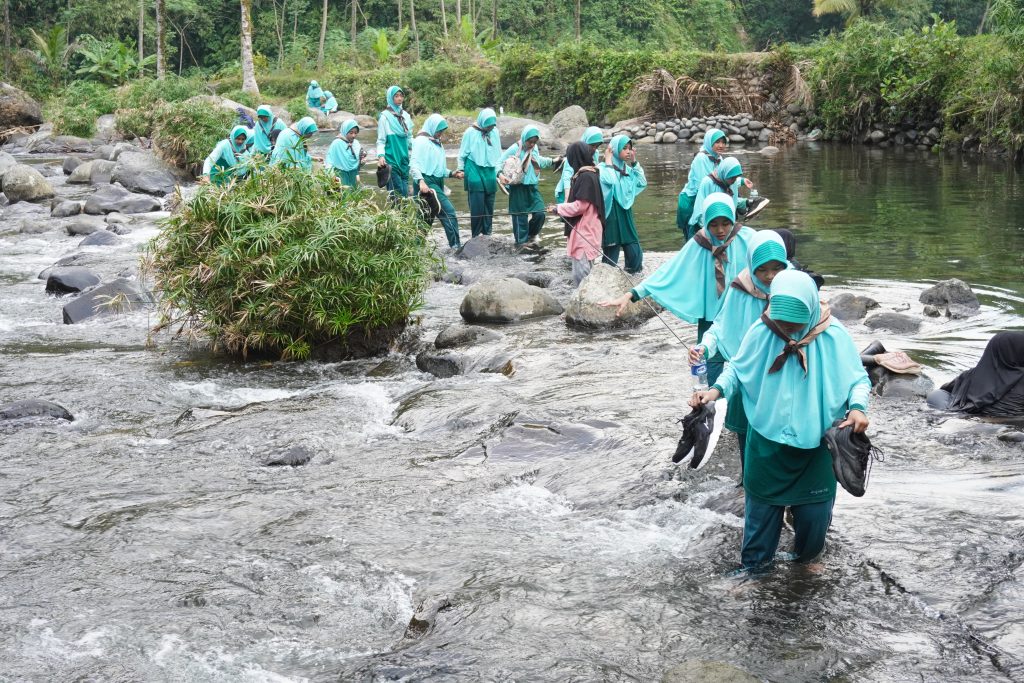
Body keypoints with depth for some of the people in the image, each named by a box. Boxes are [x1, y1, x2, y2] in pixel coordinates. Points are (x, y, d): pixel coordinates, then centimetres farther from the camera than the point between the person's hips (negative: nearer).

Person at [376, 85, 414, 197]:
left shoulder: (405, 115, 10)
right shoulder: (385, 116, -5)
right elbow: (381, 140, -5)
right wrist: (380, 155, -20)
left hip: (404, 158, 5)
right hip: (391, 159, -5)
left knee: (405, 191, 5)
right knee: (397, 192, -7)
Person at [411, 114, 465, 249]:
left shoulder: (438, 143, 21)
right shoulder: (421, 141, -6)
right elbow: (414, 164, -14)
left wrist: (451, 174, 9)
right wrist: (420, 181, -27)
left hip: (437, 183, 9)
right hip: (427, 183, -9)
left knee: (428, 217, 8)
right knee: (448, 210, -16)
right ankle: (455, 244, -16)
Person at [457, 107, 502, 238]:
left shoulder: (495, 132, 5)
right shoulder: (470, 133, -6)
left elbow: (498, 154, 12)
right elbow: (463, 154, 2)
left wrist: (499, 171, 8)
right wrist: (461, 170, 3)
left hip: (490, 174, 4)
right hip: (475, 173, -4)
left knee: (489, 206, 6)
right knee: (477, 207, -7)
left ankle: (487, 234, 14)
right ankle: (476, 236, 0)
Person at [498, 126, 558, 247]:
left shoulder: (534, 149, 5)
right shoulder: (514, 149, -13)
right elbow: (500, 163, -12)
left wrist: (551, 161, 30)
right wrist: (500, 174, -29)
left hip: (532, 187, 5)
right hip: (518, 187, -5)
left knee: (539, 213, 1)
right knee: (521, 215, 1)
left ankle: (531, 233, 28)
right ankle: (521, 241, 14)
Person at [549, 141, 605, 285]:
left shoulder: (586, 176, -18)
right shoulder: (585, 174, 12)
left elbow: (580, 205, -19)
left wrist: (559, 208, -8)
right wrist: (562, 207, 10)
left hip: (585, 231, -10)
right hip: (582, 229, 10)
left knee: (580, 273, -10)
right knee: (585, 271, 17)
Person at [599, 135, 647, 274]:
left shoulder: (627, 169, 12)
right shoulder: (604, 168, -10)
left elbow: (642, 183, 14)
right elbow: (610, 181, -29)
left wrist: (634, 162, 9)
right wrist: (608, 160, -17)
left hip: (625, 217, 7)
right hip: (611, 217, -7)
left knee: (635, 255, 2)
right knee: (611, 258, -4)